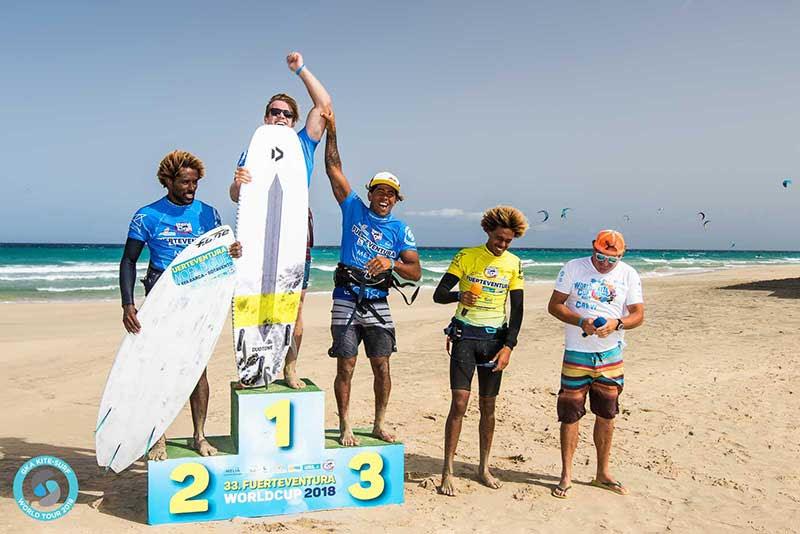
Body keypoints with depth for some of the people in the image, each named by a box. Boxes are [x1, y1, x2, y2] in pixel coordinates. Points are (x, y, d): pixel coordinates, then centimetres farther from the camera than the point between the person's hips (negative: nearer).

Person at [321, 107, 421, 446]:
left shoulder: (400, 230, 5)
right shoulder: (354, 209, 4)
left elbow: (416, 272, -3)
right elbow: (334, 169, -1)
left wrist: (391, 263, -21)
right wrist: (331, 130, -7)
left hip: (378, 304, 2)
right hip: (346, 300, -1)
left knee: (382, 367, 4)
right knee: (346, 367, -1)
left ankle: (380, 424, 18)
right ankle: (345, 428, 10)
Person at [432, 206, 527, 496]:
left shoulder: (514, 264, 5)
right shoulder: (466, 256, -3)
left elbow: (517, 309, 5)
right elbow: (439, 294, -6)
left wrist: (508, 347, -5)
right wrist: (459, 295, -28)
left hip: (495, 339, 3)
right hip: (465, 336, -3)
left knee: (488, 406, 8)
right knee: (459, 402, -11)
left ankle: (484, 467, 22)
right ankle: (447, 471, -3)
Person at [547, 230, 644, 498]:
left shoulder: (628, 274, 1)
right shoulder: (573, 268, -4)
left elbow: (638, 314, -1)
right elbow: (554, 305, -5)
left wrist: (617, 323, -22)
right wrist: (581, 321, -21)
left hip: (611, 355, 2)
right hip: (576, 354, -2)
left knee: (606, 415, 12)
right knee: (570, 415, 0)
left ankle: (603, 473, 28)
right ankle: (566, 476, 12)